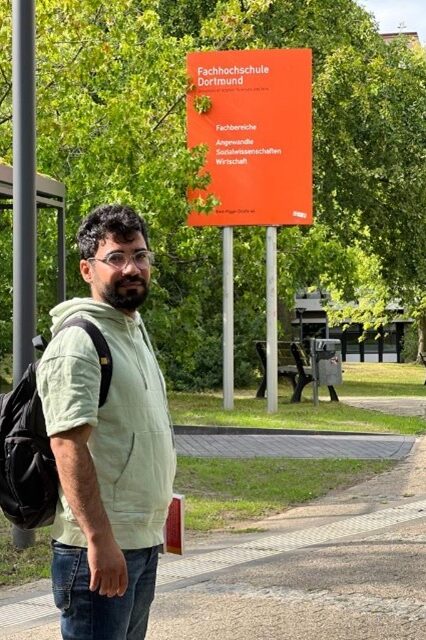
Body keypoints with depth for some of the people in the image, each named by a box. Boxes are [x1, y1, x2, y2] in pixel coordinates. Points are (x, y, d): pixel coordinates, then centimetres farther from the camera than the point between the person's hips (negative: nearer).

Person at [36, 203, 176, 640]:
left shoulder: (135, 329, 15)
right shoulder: (77, 342, -15)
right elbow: (67, 445, -23)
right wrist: (100, 539, -28)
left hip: (144, 540, 10)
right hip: (100, 546, -9)